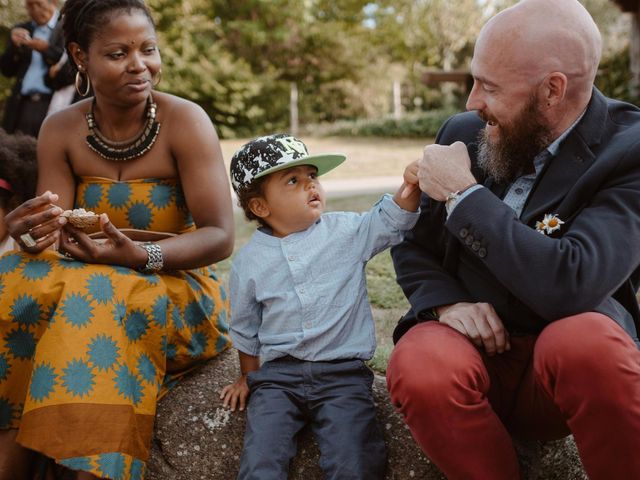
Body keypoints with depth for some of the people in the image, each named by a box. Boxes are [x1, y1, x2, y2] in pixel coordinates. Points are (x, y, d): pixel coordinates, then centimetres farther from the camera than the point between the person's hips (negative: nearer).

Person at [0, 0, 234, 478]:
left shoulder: (184, 121, -13)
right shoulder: (61, 130, -1)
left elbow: (221, 236, -16)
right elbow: (51, 237, -5)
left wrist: (140, 255, -33)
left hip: (179, 291, -3)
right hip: (84, 283, 4)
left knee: (95, 302, -33)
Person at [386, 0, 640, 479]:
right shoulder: (462, 132, 1)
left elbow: (570, 285, -28)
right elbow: (412, 242, 12)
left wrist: (463, 195, -20)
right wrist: (445, 301, -11)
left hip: (567, 357, -2)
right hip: (469, 339, 3)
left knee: (587, 342, -37)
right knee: (420, 369, -31)